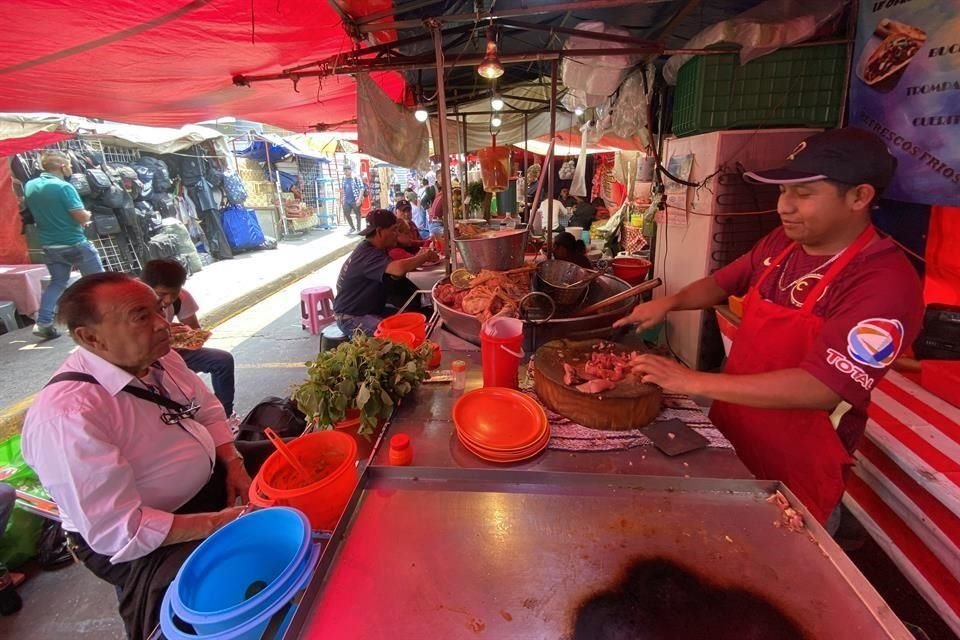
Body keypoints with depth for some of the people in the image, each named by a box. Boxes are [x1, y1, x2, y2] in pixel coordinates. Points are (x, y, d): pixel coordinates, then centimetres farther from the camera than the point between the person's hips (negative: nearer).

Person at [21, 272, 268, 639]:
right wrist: (217, 523, -25)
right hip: (140, 541, -8)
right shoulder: (67, 416, -30)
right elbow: (118, 531, -29)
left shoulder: (157, 358, -7)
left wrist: (233, 464, -6)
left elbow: (208, 410, 8)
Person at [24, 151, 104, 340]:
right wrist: (88, 215, 2)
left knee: (57, 282, 14)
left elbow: (38, 213, 19)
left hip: (49, 245, 7)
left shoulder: (29, 186, 6)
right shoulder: (63, 187, -18)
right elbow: (82, 217, -20)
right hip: (74, 243, -7)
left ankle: (42, 323, 6)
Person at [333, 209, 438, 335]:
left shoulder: (375, 249, 6)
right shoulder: (367, 254, -27)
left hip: (372, 310, 10)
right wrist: (425, 256, -25)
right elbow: (400, 268, -43)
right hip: (351, 317, -10)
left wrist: (419, 258, -11)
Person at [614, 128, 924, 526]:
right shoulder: (782, 243, -2)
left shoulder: (886, 283, -24)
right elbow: (722, 283, 13)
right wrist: (668, 303, -6)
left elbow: (820, 388, -32)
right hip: (728, 440, 7)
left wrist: (694, 382, -35)